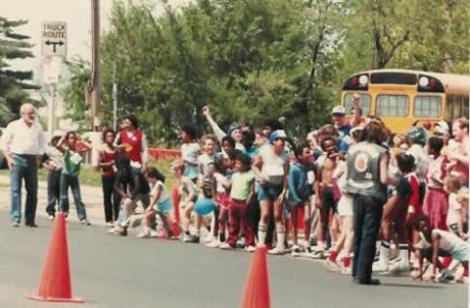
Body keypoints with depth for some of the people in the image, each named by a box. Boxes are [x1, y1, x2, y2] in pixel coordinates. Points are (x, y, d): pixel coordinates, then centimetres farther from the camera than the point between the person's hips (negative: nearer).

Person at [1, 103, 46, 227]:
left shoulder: (38, 128, 12)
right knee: (15, 190, -8)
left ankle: (30, 220, 11)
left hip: (32, 160, 3)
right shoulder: (13, 126, 3)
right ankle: (15, 218, -11)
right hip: (17, 159, -3)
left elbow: (42, 145, 18)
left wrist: (39, 157, 7)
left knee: (32, 191, 4)